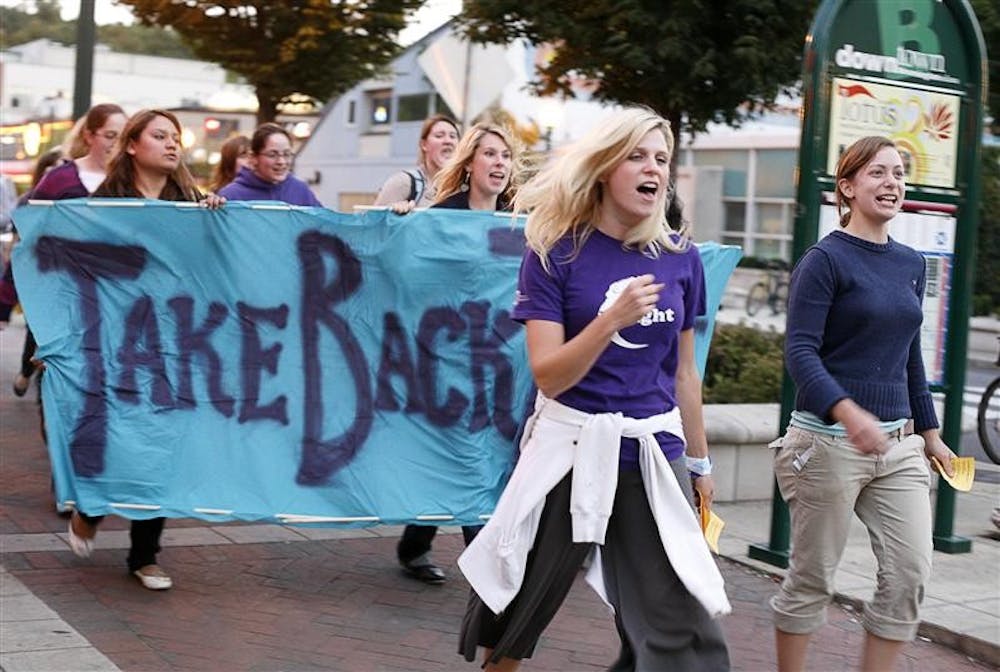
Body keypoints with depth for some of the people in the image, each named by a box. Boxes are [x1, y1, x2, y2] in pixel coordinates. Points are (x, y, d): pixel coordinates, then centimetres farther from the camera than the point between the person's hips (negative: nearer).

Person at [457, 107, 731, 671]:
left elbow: (684, 372, 12)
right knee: (516, 614, 14)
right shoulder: (556, 253, -7)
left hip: (654, 454, 2)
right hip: (572, 448, -2)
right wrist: (612, 319, -27)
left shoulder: (681, 257, 3)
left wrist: (699, 460, 16)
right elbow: (548, 376, -14)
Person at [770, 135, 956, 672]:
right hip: (829, 441, -6)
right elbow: (800, 350, -17)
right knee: (811, 579, 4)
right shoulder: (825, 259, -8)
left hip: (897, 445, 6)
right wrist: (848, 412, -32)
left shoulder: (910, 264, 12)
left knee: (910, 574, 1)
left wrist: (930, 433, 20)